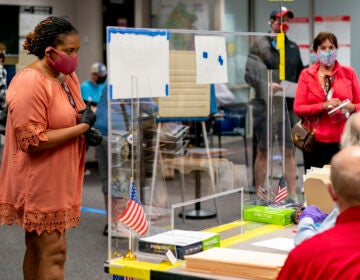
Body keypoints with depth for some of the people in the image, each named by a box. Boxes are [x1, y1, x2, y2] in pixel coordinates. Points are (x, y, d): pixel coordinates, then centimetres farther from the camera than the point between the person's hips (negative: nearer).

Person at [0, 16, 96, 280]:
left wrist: (87, 126, 4)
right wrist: (81, 127, -18)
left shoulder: (68, 77, 11)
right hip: (39, 184, -9)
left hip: (59, 181, 9)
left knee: (37, 250, 15)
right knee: (53, 251, -7)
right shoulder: (29, 83, -18)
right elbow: (33, 141, -22)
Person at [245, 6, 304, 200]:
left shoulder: (293, 47, 16)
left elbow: (300, 74, 23)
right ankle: (259, 195, 8)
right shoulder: (260, 45, 0)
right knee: (263, 152, 1)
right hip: (266, 105, -4)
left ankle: (292, 194, 8)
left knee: (289, 151, 5)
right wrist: (266, 85, -22)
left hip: (288, 105, 5)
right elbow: (250, 74, -8)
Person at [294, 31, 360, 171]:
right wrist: (323, 106, -13)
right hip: (316, 142, 0)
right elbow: (298, 108, 0)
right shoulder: (306, 75, 7)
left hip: (343, 140, 0)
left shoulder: (348, 73, 9)